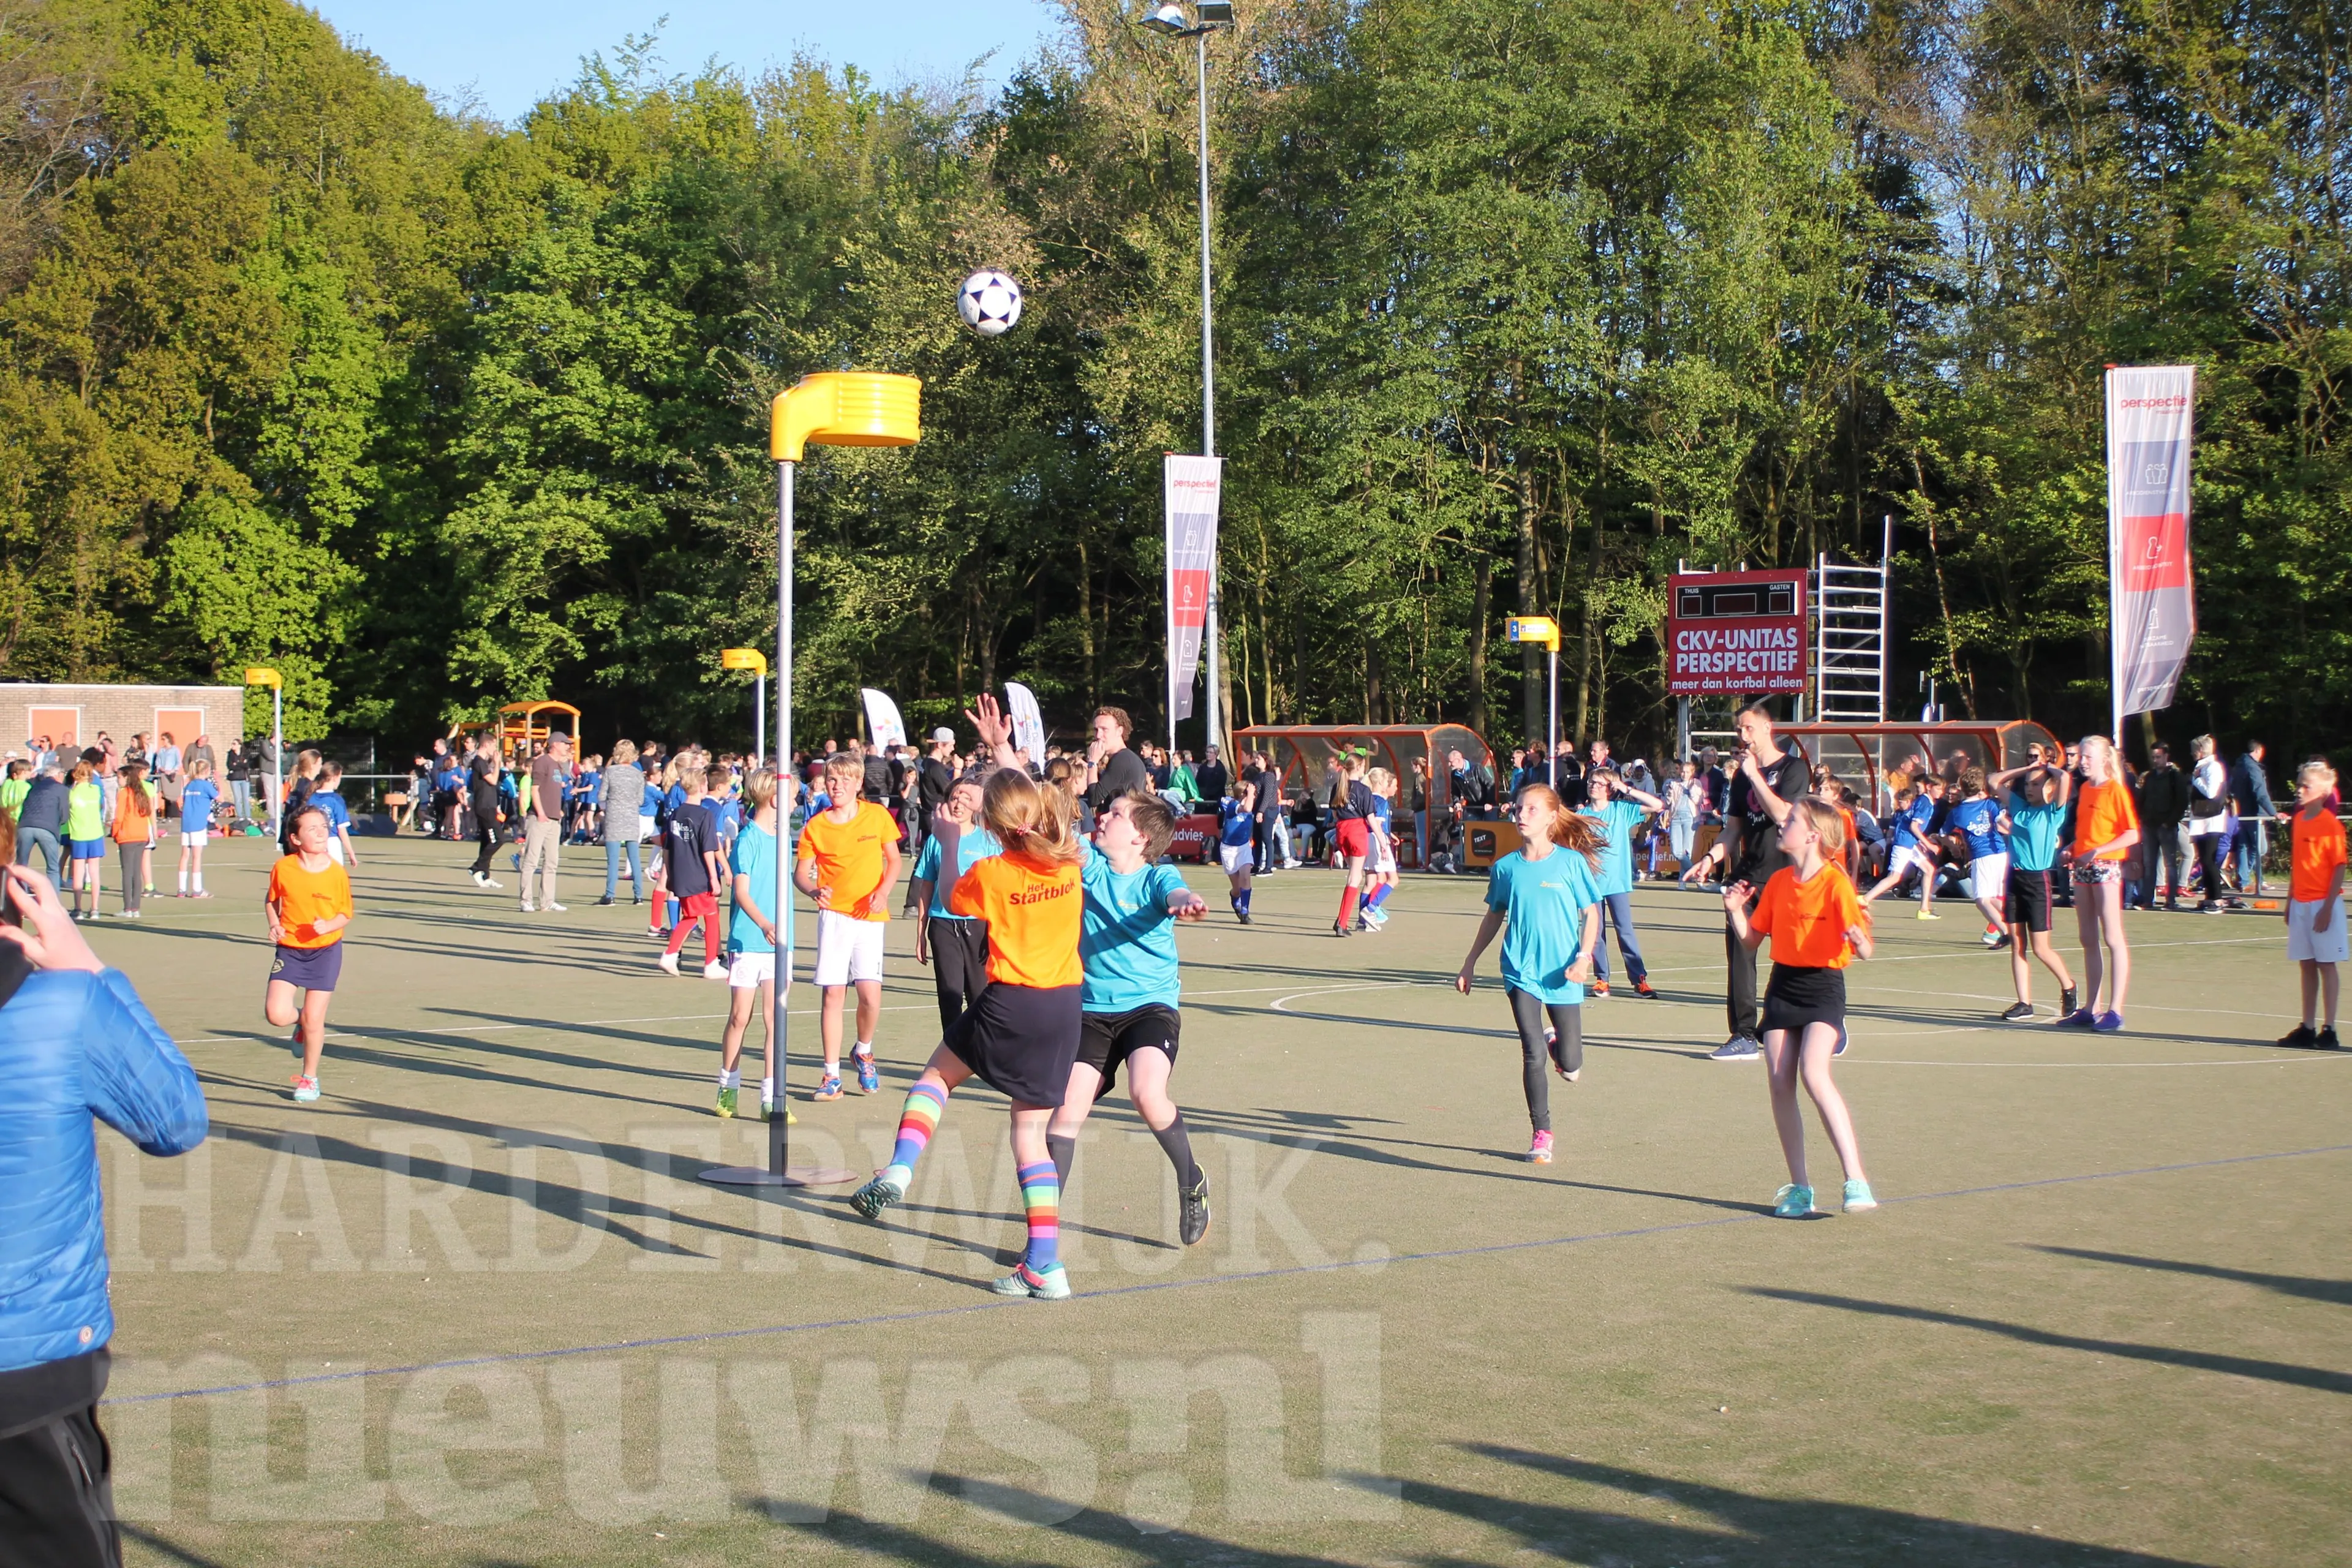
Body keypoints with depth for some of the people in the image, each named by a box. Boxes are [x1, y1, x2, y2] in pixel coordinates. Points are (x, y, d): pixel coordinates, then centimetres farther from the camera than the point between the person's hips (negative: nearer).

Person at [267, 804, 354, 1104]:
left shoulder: (337, 873, -8)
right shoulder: (283, 868, -6)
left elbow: (346, 914, 2)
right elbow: (271, 901, 11)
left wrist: (328, 926, -18)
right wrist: (274, 925, -7)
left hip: (325, 950, -1)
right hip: (289, 949, 1)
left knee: (314, 1018, 0)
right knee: (276, 1014, -13)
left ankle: (310, 1079, 20)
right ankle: (301, 1020, 24)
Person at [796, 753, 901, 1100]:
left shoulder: (877, 816, 2)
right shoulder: (815, 827, 1)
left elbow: (893, 860, 10)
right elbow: (801, 873, 4)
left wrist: (883, 891, -8)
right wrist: (814, 891, -18)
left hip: (870, 916, 0)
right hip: (834, 915, 0)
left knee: (870, 994, -9)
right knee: (832, 993, -3)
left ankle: (864, 1052, 21)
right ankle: (832, 1075, 6)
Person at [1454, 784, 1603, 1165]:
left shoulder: (1572, 862, -4)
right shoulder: (1506, 867, 2)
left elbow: (1591, 913, 0)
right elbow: (1494, 917, 15)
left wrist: (1584, 956, -14)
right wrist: (1470, 964, 18)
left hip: (1562, 976, -1)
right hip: (1521, 974, 1)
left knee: (1570, 1068, 3)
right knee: (1533, 1056, -8)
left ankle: (1558, 1043, 40)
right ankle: (1541, 1135, 6)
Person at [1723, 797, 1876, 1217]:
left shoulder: (1835, 883, -11)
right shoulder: (1778, 882, 8)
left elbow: (1863, 951, -17)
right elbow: (1751, 941, 15)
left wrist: (1858, 938, -38)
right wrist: (1736, 911, 0)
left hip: (1823, 986, -6)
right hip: (1782, 986, 6)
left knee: (1814, 1072, -24)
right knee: (1780, 1082, -1)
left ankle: (1856, 1179, -22)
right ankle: (1799, 1187, 8)